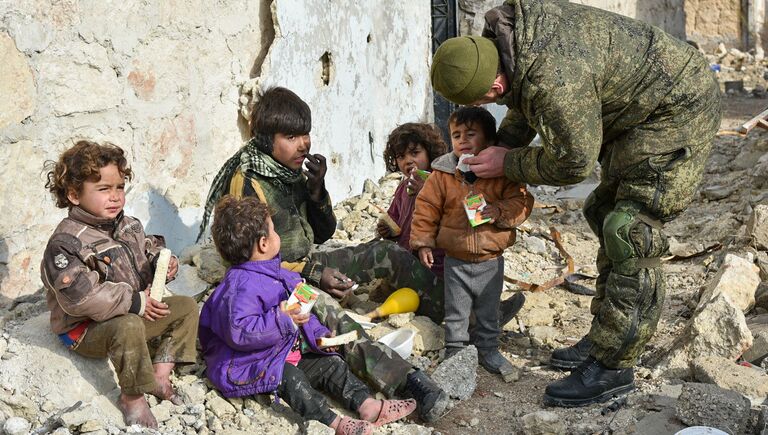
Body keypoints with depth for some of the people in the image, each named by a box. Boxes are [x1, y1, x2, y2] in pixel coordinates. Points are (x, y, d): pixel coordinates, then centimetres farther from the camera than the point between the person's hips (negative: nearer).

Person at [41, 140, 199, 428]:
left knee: (186, 307, 3)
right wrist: (134, 302, -30)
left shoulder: (129, 226, 2)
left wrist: (164, 262, -8)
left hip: (135, 313, 8)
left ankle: (160, 373, 1)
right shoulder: (66, 243, -24)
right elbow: (79, 296, -31)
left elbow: (148, 251, 18)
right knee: (129, 327, -38)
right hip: (86, 330, -8)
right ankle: (132, 397, -17)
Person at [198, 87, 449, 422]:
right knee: (325, 307, -39)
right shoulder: (247, 183, -17)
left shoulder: (293, 170, 4)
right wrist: (314, 275, -23)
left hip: (308, 265, 9)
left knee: (388, 253, -3)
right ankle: (407, 381, -50)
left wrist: (317, 189, -8)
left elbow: (323, 233, 10)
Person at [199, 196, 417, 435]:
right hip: (249, 367, -10)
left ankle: (367, 405, -8)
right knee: (288, 377, -34)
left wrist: (317, 334, 8)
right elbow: (240, 332, -36)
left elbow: (300, 312, 21)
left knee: (331, 364, 1)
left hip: (289, 354, 10)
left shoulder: (274, 273, 10)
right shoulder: (240, 286, -24)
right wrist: (281, 319, -33)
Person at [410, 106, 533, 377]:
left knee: (488, 312, 17)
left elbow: (521, 201, -8)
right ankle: (455, 351, 25)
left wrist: (500, 212, -25)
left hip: (491, 260, 1)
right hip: (456, 261, 0)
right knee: (456, 313, 11)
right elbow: (426, 209, -2)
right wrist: (423, 242, -6)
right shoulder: (442, 174, -6)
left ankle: (488, 350, 33)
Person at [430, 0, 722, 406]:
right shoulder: (504, 33, -7)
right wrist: (501, 144, 4)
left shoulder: (554, 82, -37)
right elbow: (525, 102, 13)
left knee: (631, 233, -13)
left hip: (676, 110, -11)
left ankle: (613, 367, -6)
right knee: (607, 215, 14)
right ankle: (604, 338, 25)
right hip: (635, 112, 11)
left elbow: (572, 162, -22)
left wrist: (508, 164, -10)